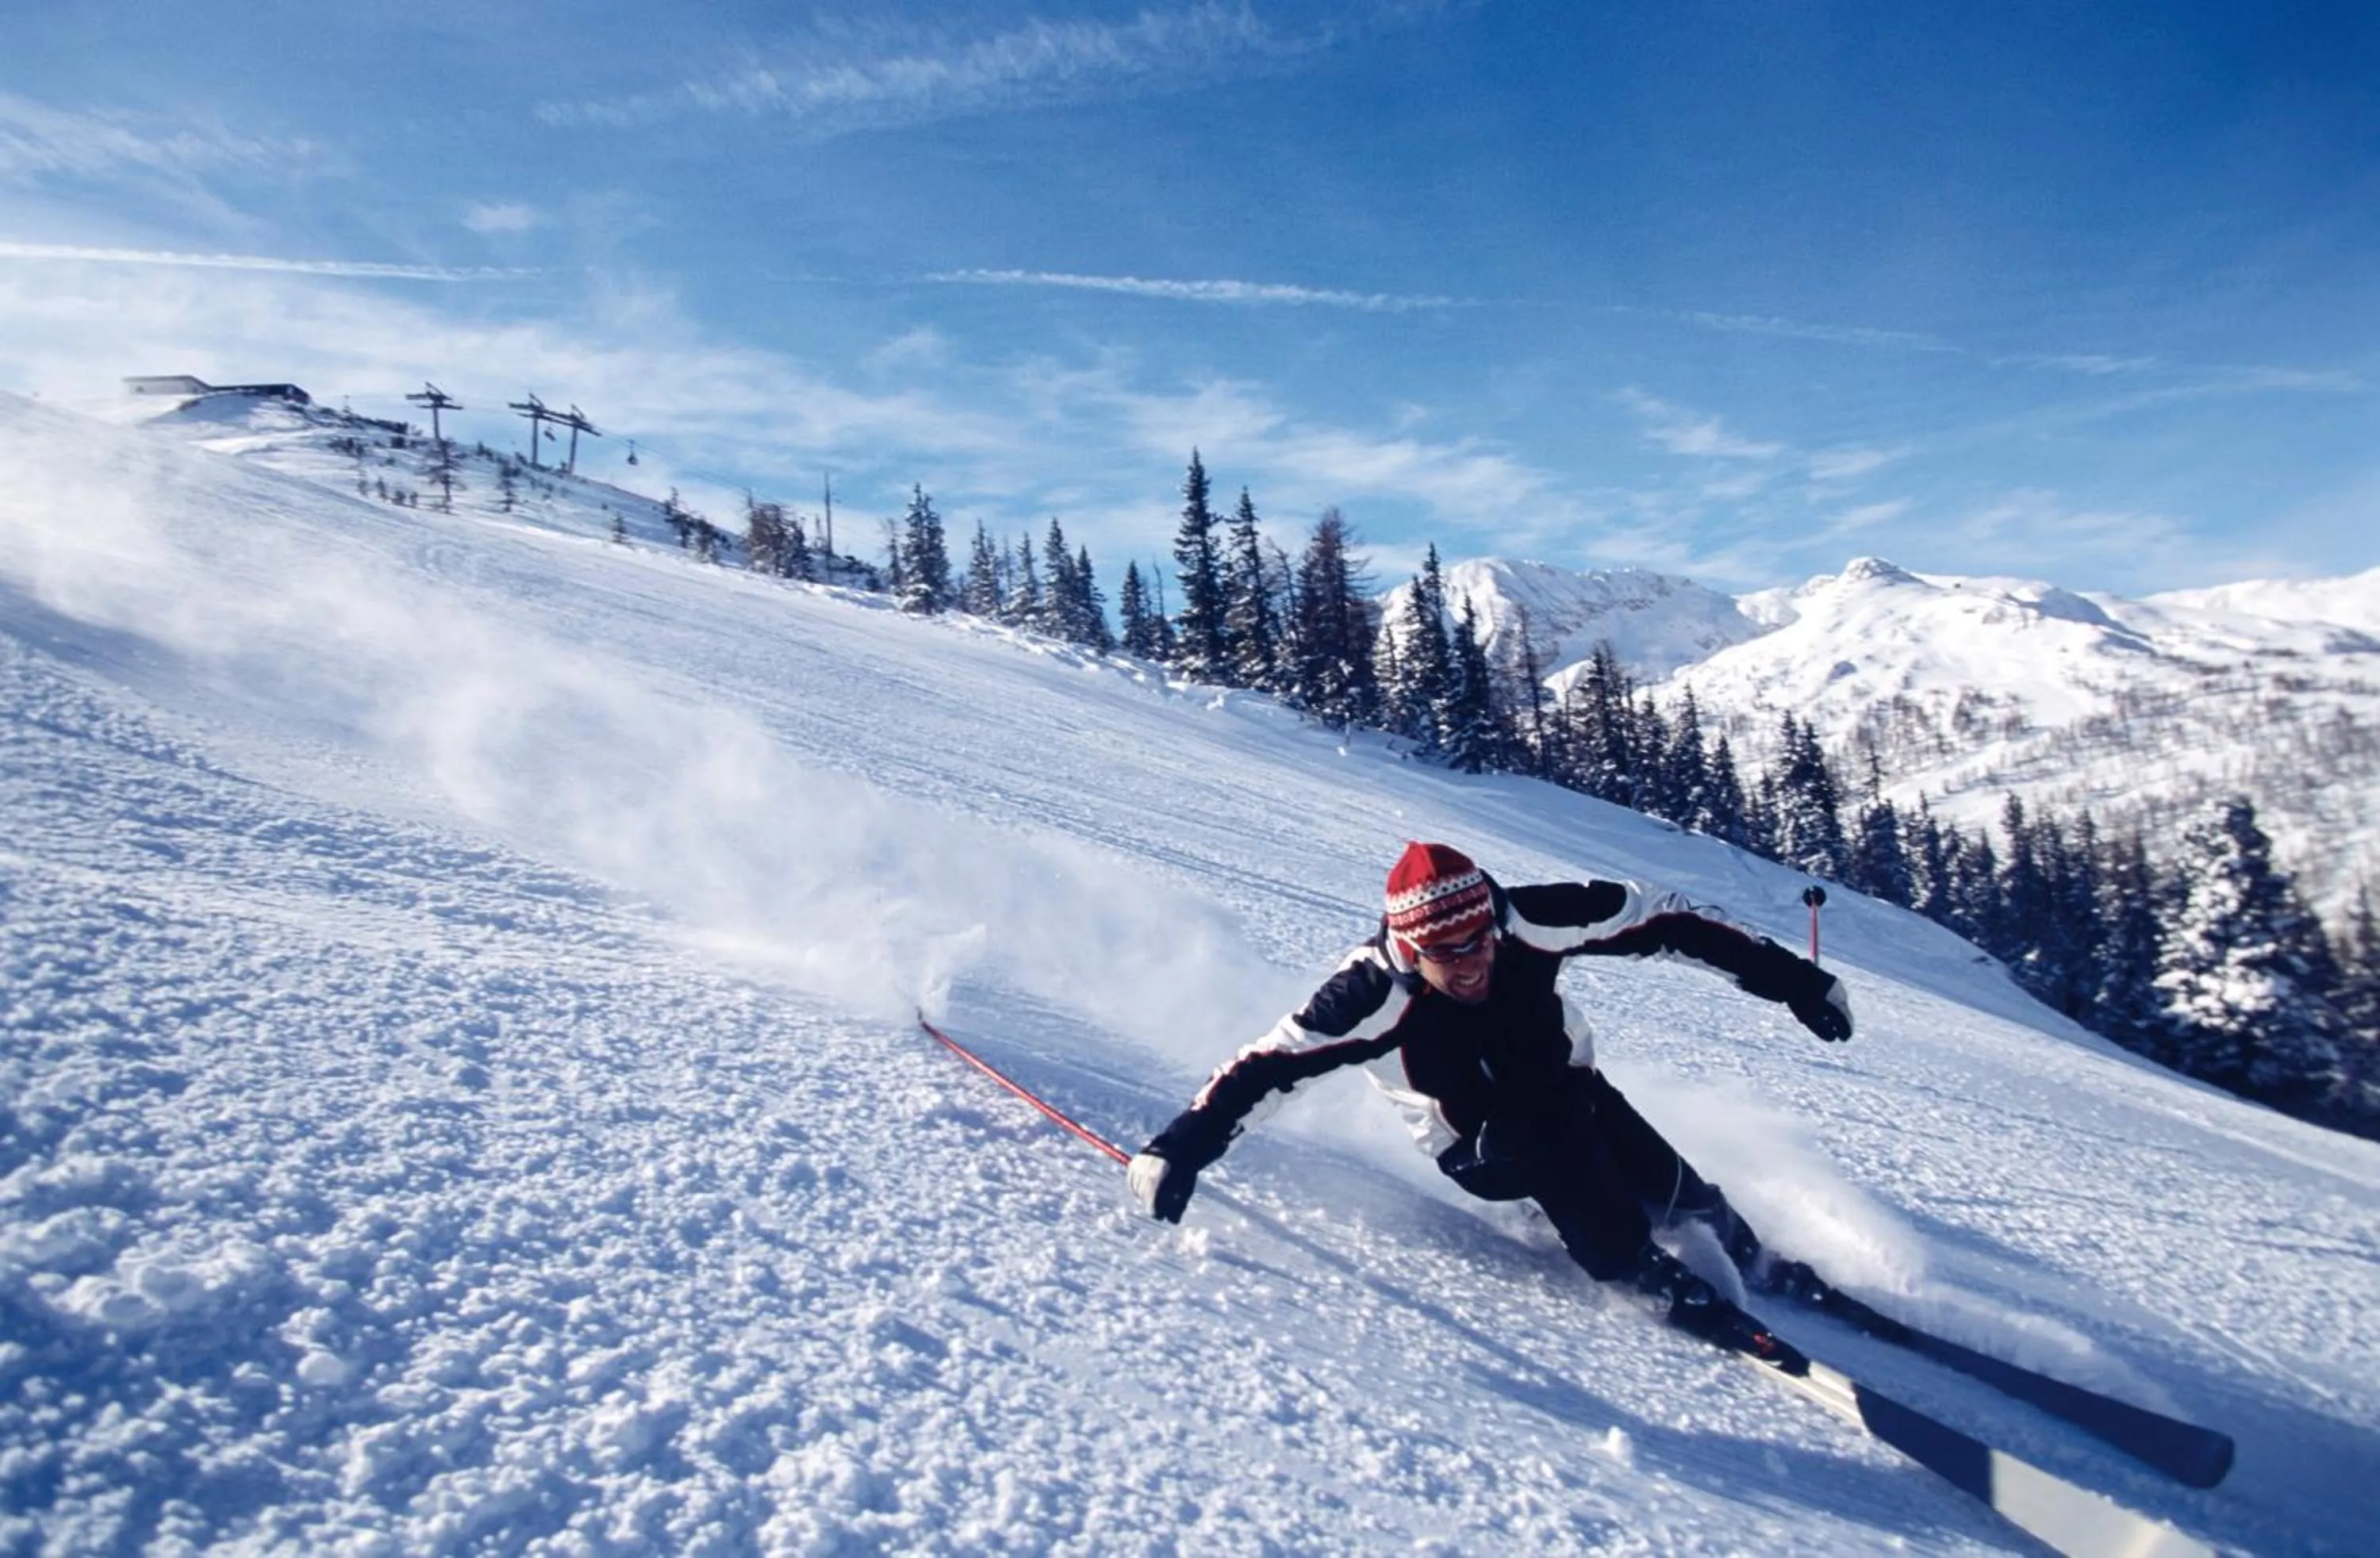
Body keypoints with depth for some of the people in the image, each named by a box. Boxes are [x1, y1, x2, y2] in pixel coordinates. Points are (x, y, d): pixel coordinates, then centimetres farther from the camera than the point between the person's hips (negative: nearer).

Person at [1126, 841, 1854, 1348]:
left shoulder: (1527, 922, -28)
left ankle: (1754, 1261, 18)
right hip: (1482, 1152, -2)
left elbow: (1660, 919, -19)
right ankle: (1650, 1274, -6)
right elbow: (1268, 1067, -30)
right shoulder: (1375, 994, -33)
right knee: (1543, 1135, -28)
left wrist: (1792, 978, -15)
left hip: (1567, 1088, 2)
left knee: (1666, 1187, -11)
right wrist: (1181, 1149, -38)